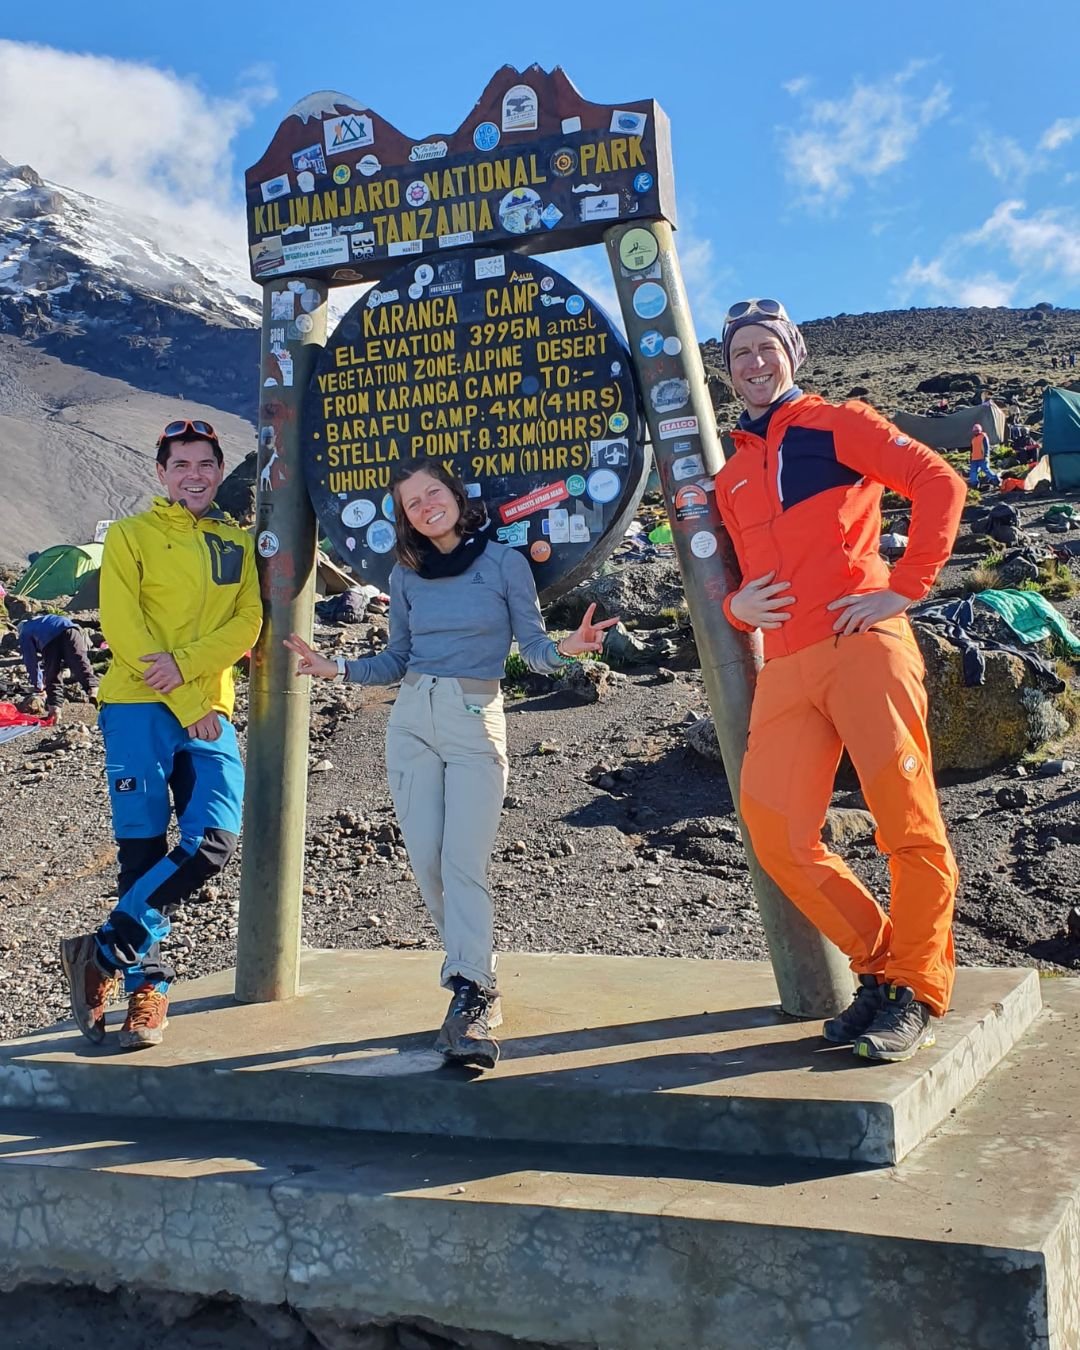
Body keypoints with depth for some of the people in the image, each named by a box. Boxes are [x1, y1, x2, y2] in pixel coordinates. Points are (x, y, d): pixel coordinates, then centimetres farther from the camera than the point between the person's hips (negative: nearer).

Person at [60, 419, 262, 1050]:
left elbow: (248, 621, 4)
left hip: (209, 711, 4)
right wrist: (185, 704, -12)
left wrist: (187, 663, -14)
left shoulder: (237, 542, 15)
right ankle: (147, 980, 12)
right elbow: (123, 627, -7)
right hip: (139, 708, -3)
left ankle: (105, 951, 3)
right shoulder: (131, 536, 3)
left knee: (213, 841, -10)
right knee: (144, 847, -3)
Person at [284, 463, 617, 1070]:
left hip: (476, 722, -4)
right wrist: (337, 668, 5)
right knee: (428, 864, -1)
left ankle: (469, 1000, -17)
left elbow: (534, 649, 1)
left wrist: (565, 648, -21)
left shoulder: (505, 562, 2)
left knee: (464, 864, -16)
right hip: (413, 719, 4)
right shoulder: (406, 574, 12)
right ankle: (479, 979, 14)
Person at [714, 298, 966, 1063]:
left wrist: (906, 589, -10)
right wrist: (735, 606, 6)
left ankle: (918, 996, 4)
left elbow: (939, 483, -3)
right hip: (785, 669, 6)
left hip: (861, 647, -6)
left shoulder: (835, 424, 8)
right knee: (779, 839, -3)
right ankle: (881, 966, 14)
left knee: (910, 825, -9)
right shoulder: (732, 476, 24)